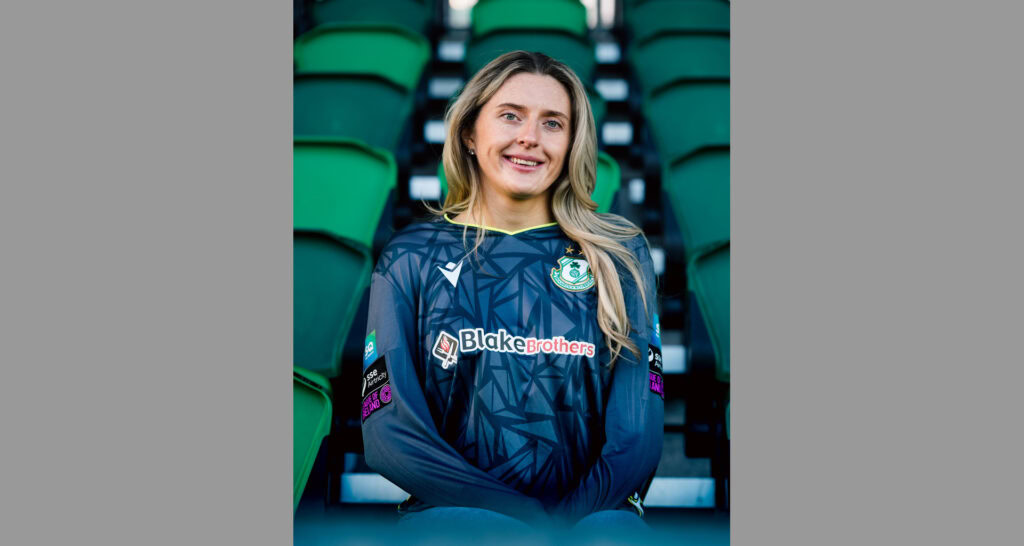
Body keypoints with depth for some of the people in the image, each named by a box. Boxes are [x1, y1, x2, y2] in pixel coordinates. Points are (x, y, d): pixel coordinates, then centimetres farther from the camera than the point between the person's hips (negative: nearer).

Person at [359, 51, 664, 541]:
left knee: (615, 528, -34)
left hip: (591, 509, 0)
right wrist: (532, 517, -12)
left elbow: (637, 433, 3)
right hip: (455, 507, 0)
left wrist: (567, 518, -15)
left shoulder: (618, 255, 10)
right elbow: (388, 433, 0)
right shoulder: (412, 259, 9)